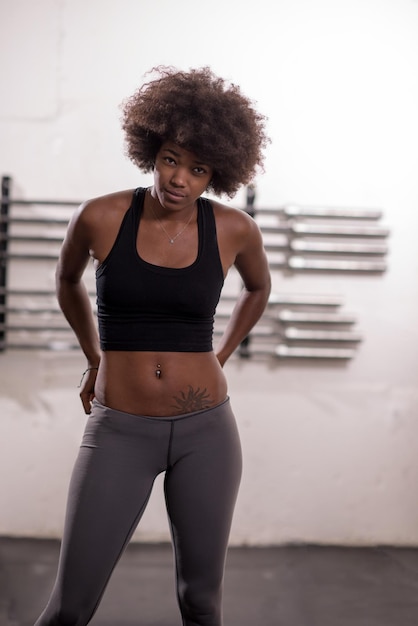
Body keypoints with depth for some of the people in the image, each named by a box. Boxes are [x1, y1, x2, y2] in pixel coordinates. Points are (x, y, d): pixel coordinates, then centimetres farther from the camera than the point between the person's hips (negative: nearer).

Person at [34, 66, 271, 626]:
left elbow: (258, 288, 19)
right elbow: (67, 280, 15)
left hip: (206, 431, 1)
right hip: (120, 431, -1)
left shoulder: (234, 230, -4)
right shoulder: (100, 218, -7)